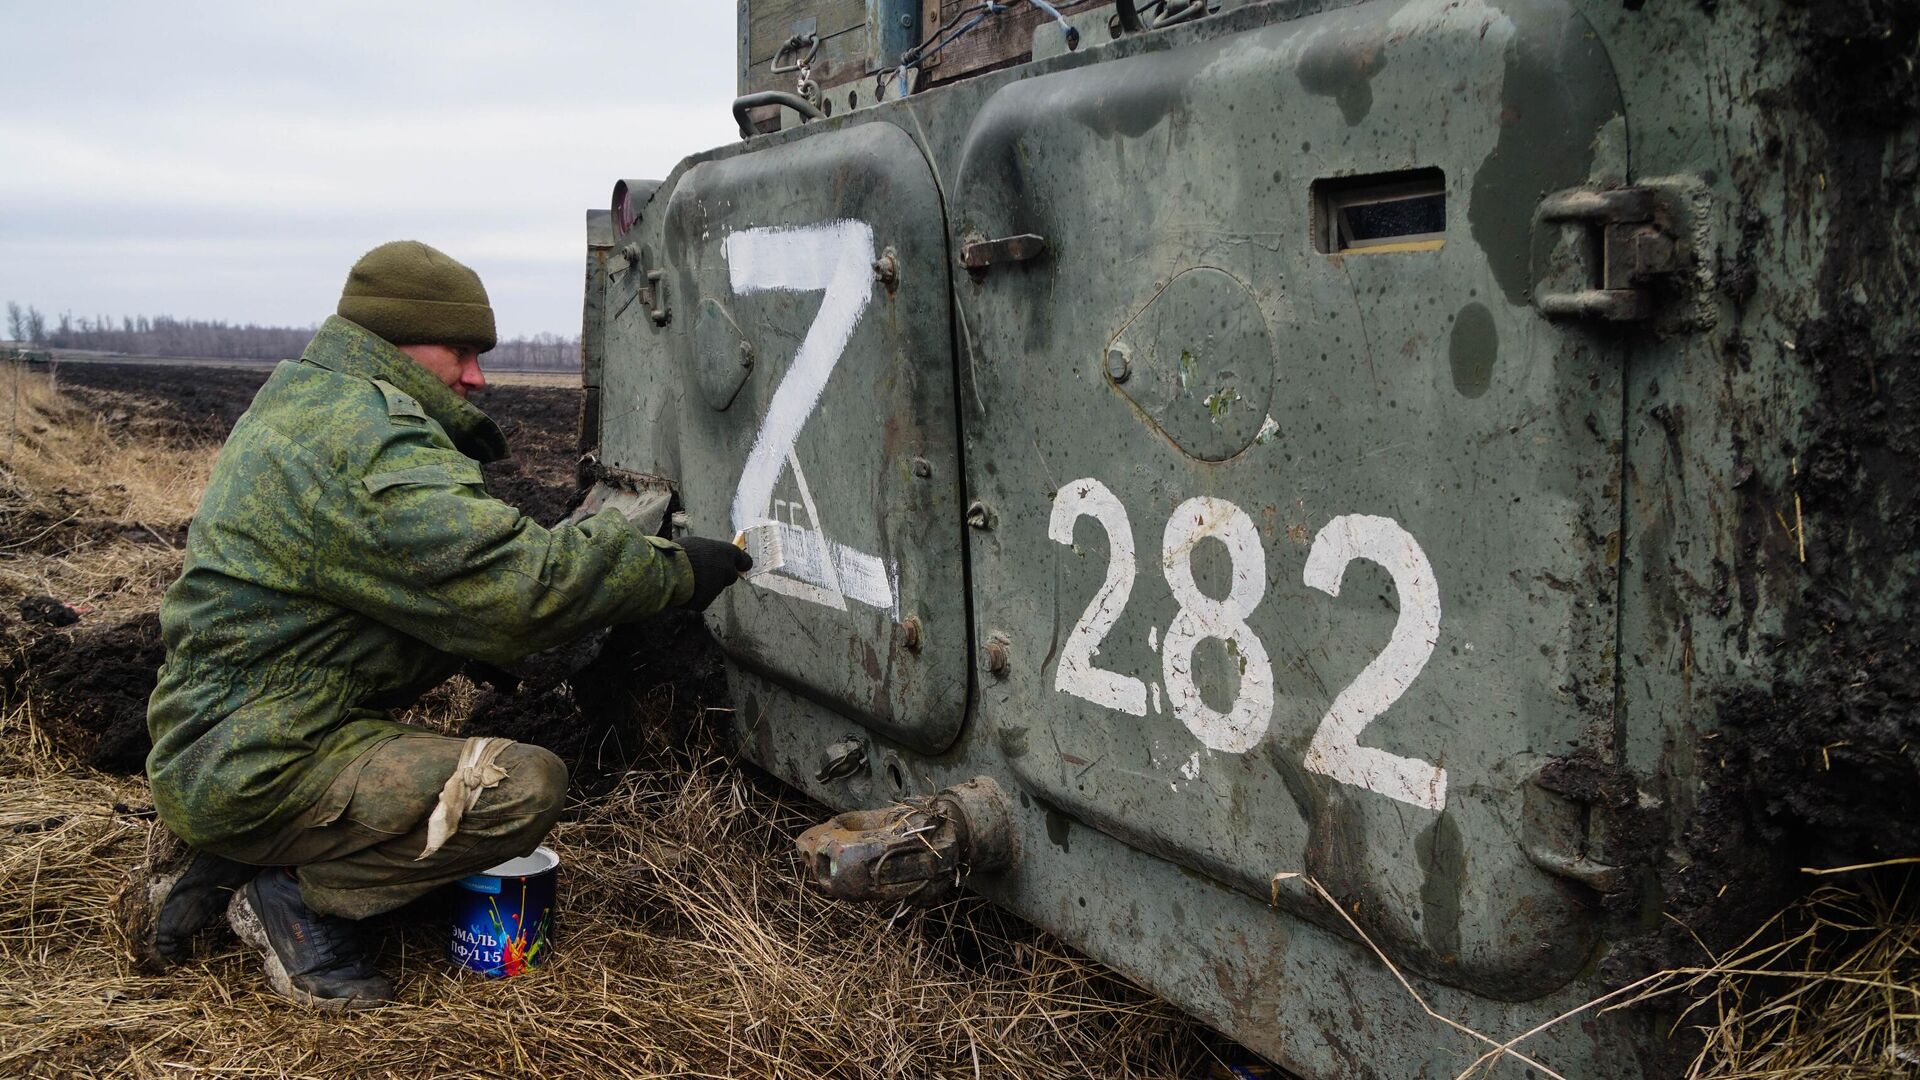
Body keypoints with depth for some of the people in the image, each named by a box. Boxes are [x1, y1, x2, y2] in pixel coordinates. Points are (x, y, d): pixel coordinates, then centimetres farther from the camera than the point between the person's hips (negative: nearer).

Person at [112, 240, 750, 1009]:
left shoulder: (298, 402, 14)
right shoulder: (369, 439, -19)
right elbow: (520, 583, -27)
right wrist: (674, 569, -17)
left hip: (200, 745, 11)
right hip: (254, 770, -11)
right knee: (526, 786, -20)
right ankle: (296, 898, -4)